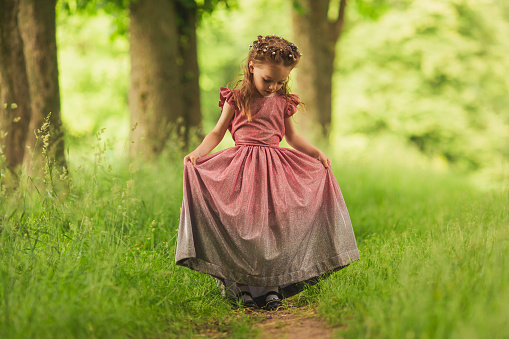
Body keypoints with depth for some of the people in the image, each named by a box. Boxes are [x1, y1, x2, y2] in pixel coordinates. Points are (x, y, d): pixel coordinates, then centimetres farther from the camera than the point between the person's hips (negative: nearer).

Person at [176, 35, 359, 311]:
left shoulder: (283, 102, 13)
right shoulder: (236, 99, 4)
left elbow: (292, 136, 26)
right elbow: (217, 133, 7)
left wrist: (316, 153, 14)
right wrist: (198, 152, -9)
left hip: (276, 166, 3)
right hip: (241, 166, -2)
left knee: (275, 223, -9)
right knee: (242, 223, -13)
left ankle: (272, 285, -2)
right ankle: (242, 286, -4)